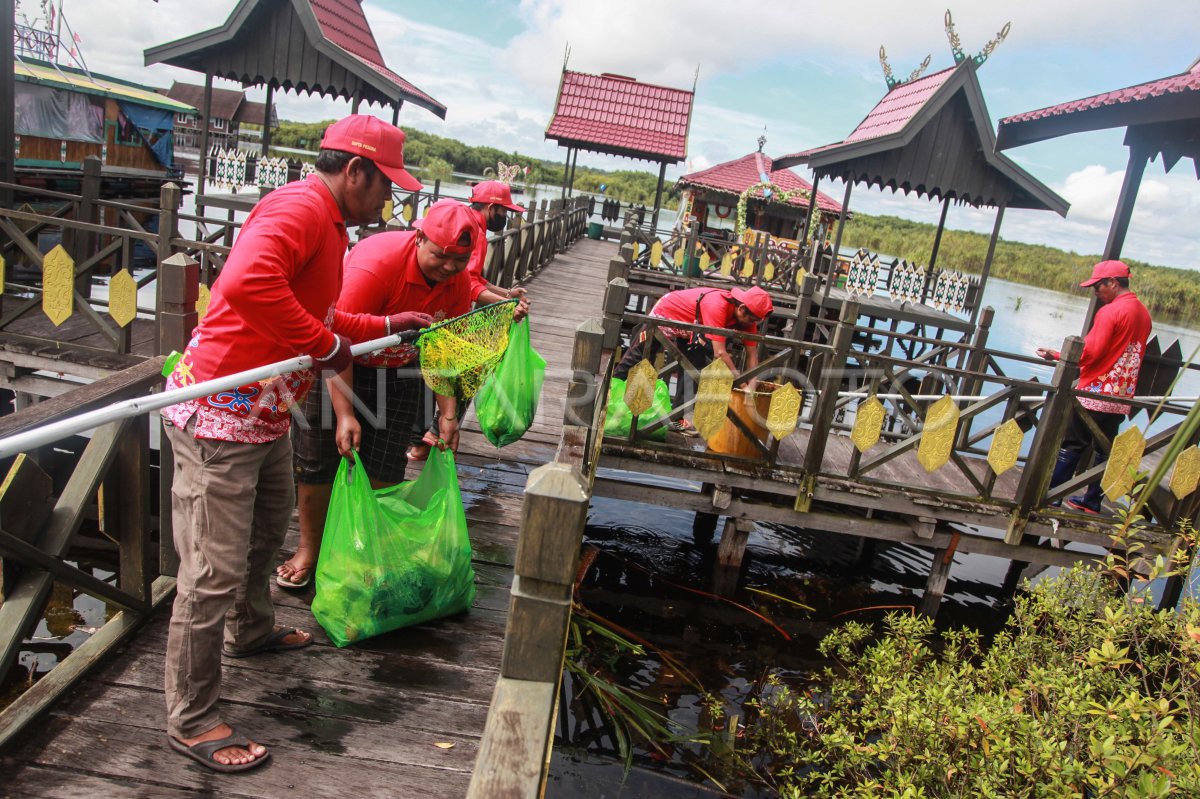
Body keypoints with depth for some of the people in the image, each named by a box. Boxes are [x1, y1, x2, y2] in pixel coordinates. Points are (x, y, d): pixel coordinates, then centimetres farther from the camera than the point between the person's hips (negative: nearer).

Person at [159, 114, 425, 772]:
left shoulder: (330, 224, 14)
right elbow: (247, 283, -38)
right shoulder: (300, 207, -19)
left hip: (265, 416, 11)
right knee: (215, 573, -2)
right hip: (219, 416, -11)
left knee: (269, 527, 29)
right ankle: (191, 721, 14)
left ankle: (249, 631, 54)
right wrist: (325, 344, -28)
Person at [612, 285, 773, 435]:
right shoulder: (717, 306, -40)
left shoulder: (745, 313, -17)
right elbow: (720, 353, -42)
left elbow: (752, 353, -13)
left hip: (689, 326, 7)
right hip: (664, 313, -7)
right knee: (637, 357, 6)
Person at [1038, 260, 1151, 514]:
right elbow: (1130, 353, 17)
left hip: (1094, 393, -7)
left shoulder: (1110, 311, -15)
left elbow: (1090, 353, -18)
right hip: (1121, 398, 7)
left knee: (1070, 447, -2)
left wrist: (1056, 355, -8)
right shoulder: (1144, 313, 10)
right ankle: (1091, 501, 19)